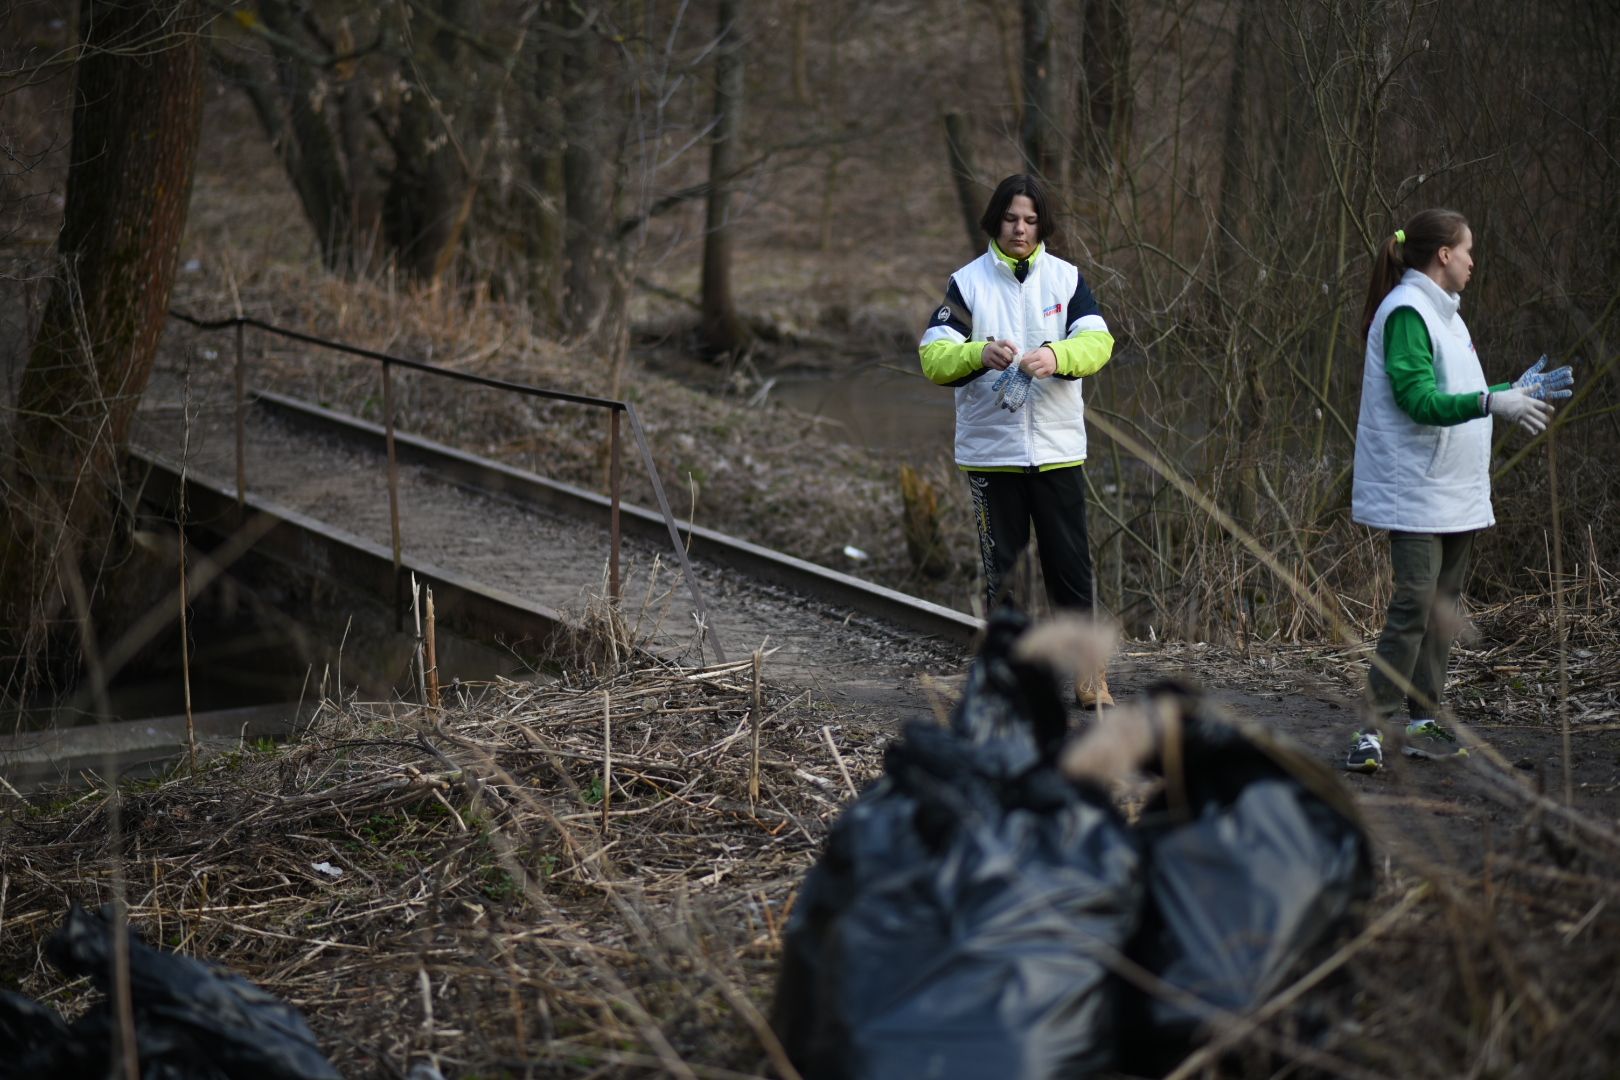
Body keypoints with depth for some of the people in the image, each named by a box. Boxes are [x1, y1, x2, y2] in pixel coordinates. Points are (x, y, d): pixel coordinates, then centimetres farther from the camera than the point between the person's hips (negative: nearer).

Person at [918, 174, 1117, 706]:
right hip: (990, 451, 0)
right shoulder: (967, 282, 3)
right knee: (1000, 570, 6)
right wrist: (980, 354, -27)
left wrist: (1056, 356, -27)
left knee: (1071, 564, 1)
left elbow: (1097, 341, -6)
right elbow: (933, 356, -7)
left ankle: (1088, 672, 10)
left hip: (1057, 448, 1)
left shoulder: (1066, 277, 7)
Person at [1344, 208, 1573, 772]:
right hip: (1416, 495, -10)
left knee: (1442, 608, 12)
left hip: (1458, 493, 10)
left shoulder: (1444, 313, 19)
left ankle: (1424, 721, 19)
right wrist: (1492, 402, -32)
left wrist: (1518, 390, 31)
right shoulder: (1406, 312, -13)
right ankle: (1373, 731, -14)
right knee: (1413, 607, -14)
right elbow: (1419, 400, -22)